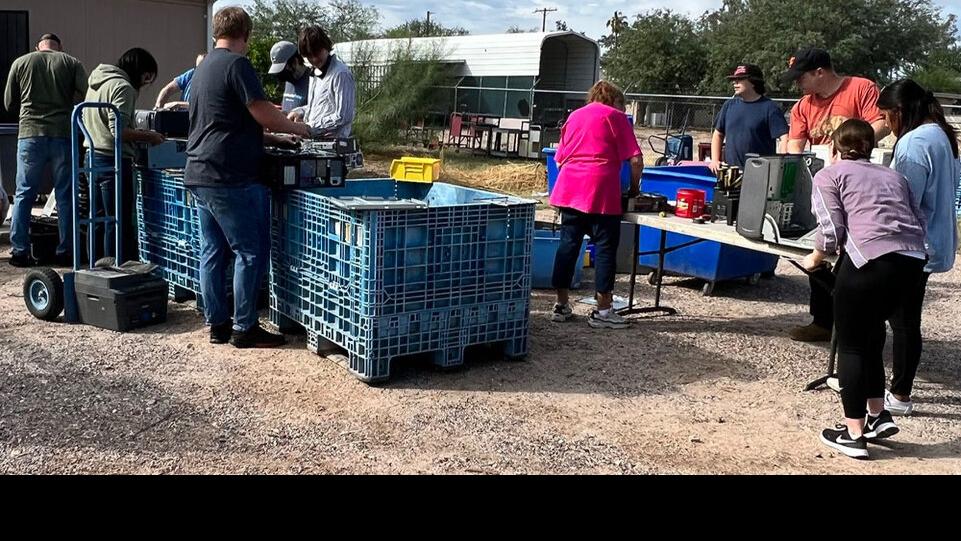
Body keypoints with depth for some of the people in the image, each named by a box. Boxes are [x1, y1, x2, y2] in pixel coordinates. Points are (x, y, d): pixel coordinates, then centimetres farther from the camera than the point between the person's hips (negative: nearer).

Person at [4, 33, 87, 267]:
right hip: (64, 134, 0)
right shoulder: (72, 63, 6)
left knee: (24, 195, 7)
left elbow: (9, 103, 13)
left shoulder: (20, 63, 9)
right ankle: (65, 252, 7)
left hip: (30, 134, 1)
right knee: (65, 196, 6)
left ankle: (20, 251, 6)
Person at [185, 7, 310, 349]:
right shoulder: (236, 64, -11)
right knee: (251, 251, -2)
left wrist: (270, 138, 23)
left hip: (200, 175, 9)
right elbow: (264, 114, -14)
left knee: (213, 251, 11)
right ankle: (244, 329, 3)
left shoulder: (205, 67, 18)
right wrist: (298, 129, 3)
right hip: (229, 178, -9)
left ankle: (218, 325, 17)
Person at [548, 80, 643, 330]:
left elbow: (560, 159, 23)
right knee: (605, 247, 1)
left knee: (568, 244, 10)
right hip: (601, 192, -6)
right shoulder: (615, 116, 4)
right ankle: (603, 311, 3)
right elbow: (636, 160, -3)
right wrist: (634, 187, 11)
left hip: (568, 189, 6)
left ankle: (561, 305, 15)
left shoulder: (574, 115, 21)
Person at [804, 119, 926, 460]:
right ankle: (878, 416, 29)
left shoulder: (829, 176, 13)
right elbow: (919, 222, 17)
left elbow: (831, 231, 0)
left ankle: (853, 435, 12)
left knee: (851, 345, 9)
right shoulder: (893, 176, 29)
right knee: (870, 336, 25)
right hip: (912, 260, 6)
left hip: (871, 259, -6)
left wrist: (815, 259, 18)